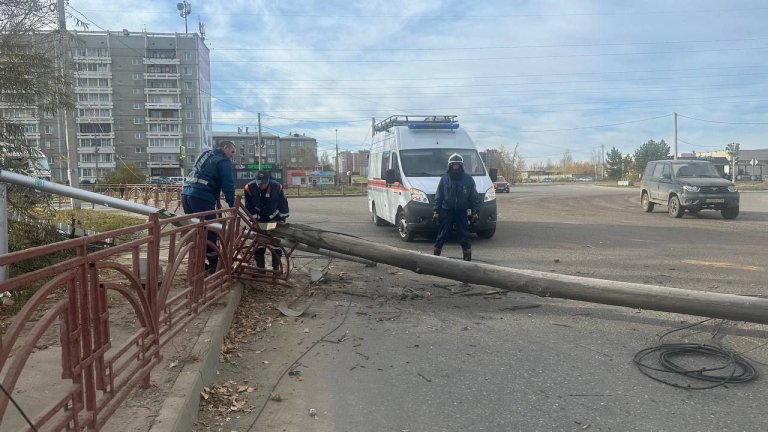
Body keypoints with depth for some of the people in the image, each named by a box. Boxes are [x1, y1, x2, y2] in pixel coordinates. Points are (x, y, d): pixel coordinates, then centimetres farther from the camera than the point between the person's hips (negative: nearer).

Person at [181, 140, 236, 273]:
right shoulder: (224, 161, 0)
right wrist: (232, 205, -4)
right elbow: (228, 185, -7)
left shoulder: (205, 154, 26)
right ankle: (214, 264, 0)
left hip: (186, 193, 9)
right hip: (201, 197, -9)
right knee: (210, 230, -3)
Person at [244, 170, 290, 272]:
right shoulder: (249, 187, -24)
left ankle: (276, 268, 11)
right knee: (258, 242, 1)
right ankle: (260, 268, 11)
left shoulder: (277, 187, -26)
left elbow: (283, 205, -11)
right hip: (259, 220, 1)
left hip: (274, 219, -1)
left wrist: (282, 220, -8)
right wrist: (254, 220, -9)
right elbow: (249, 207, -11)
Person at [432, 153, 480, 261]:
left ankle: (467, 258, 10)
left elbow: (474, 197, 5)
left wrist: (475, 212, -1)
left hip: (462, 212, 0)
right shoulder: (444, 178, 3)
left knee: (464, 236, 2)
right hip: (447, 211, 0)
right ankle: (436, 255, 19)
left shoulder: (468, 179, 3)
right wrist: (436, 211, -1)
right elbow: (438, 197, 5)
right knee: (442, 236, 7)